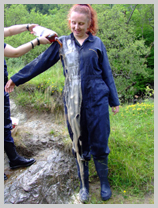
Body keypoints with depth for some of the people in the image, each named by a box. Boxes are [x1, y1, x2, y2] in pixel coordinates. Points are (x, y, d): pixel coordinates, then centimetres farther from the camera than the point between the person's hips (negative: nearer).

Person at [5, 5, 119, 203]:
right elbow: (40, 62, 11)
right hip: (73, 103, 1)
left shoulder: (97, 43, 5)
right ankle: (84, 185, 28)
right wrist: (16, 78, 13)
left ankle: (104, 182, 27)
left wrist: (114, 101, 9)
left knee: (99, 145, 4)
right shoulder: (62, 43, 7)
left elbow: (106, 73, 8)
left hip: (97, 101, -1)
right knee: (79, 146, 9)